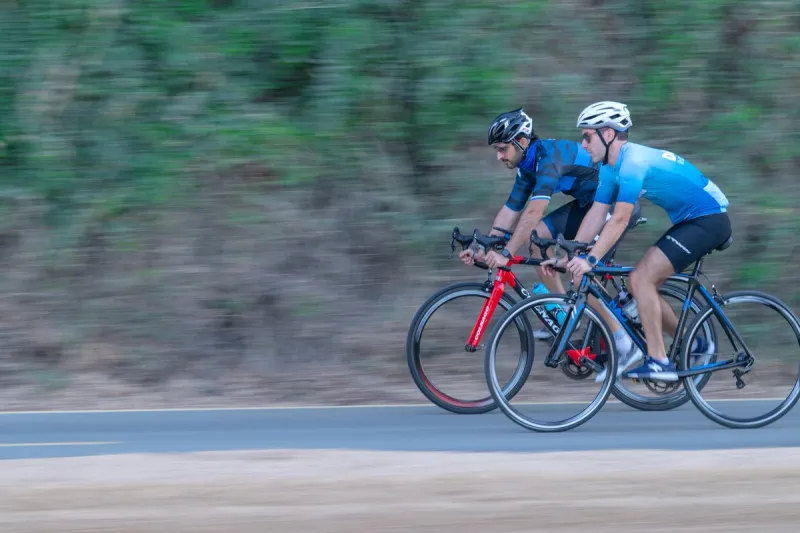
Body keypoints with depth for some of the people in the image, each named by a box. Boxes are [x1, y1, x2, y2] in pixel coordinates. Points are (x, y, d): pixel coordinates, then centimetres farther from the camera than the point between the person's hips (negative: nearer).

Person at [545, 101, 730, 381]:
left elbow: (620, 220, -26)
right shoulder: (612, 167, 7)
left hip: (709, 219, -10)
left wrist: (590, 260, -29)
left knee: (641, 278, -17)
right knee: (642, 283, 8)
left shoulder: (633, 161, -22)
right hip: (689, 221, 10)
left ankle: (658, 361, -15)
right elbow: (596, 214, 8)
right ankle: (693, 344, 22)